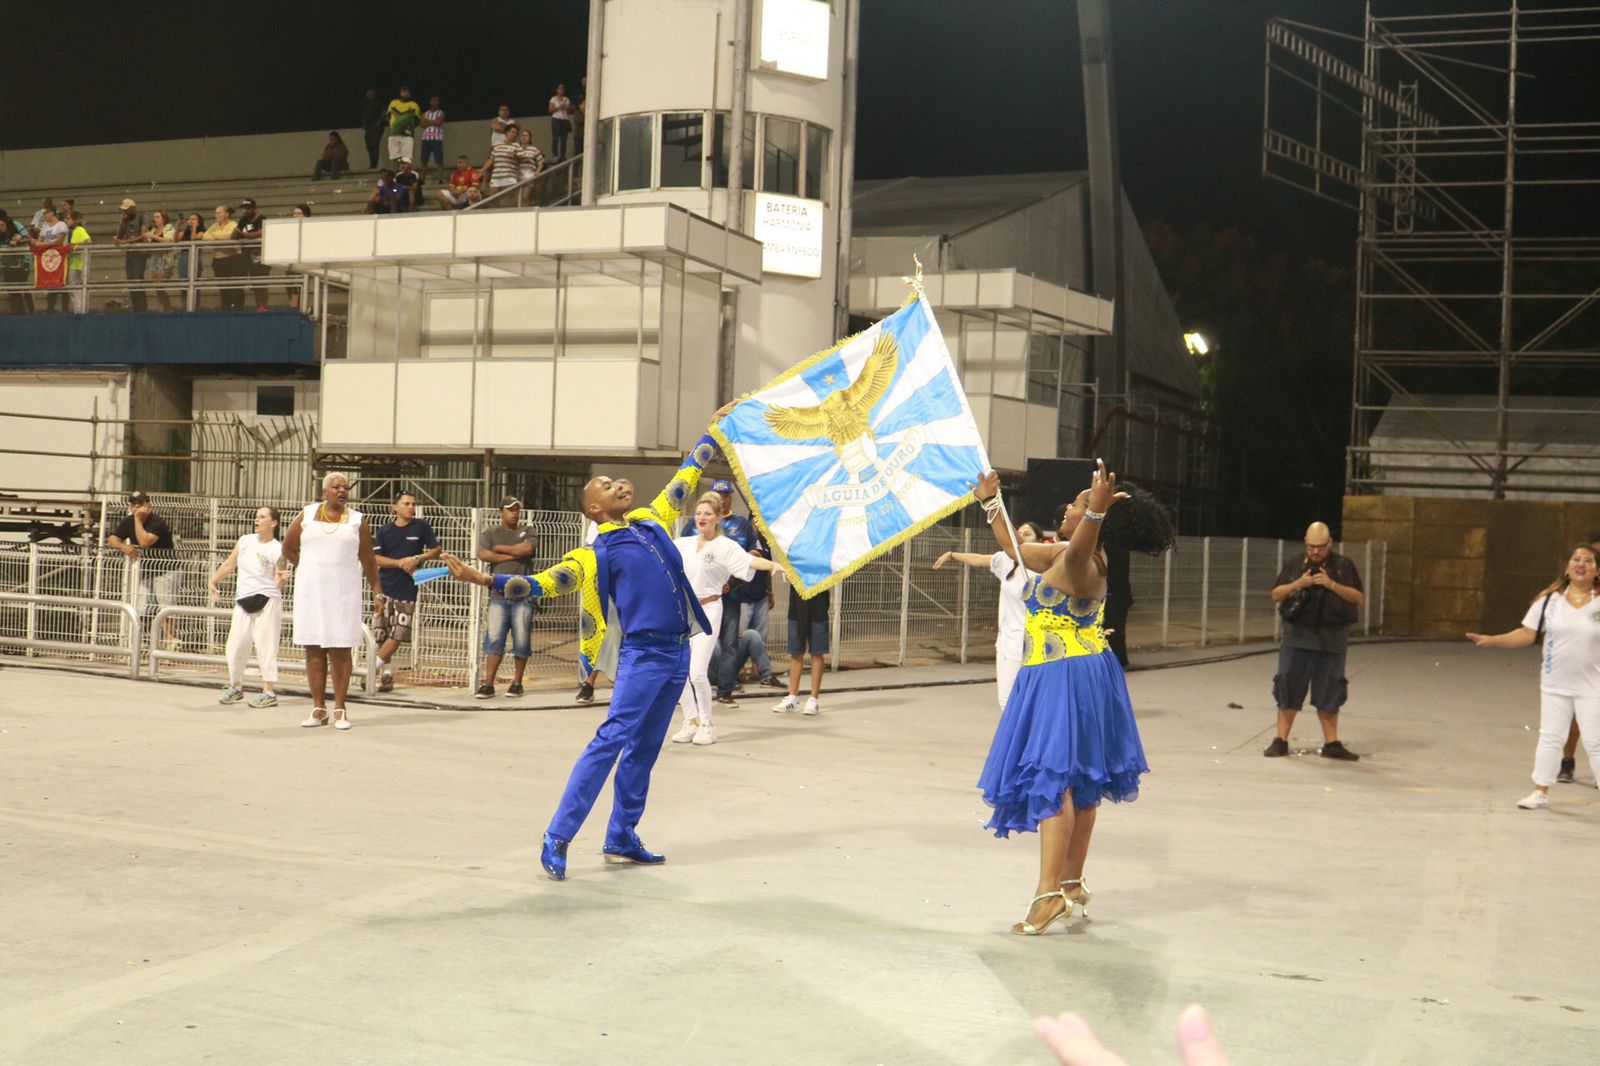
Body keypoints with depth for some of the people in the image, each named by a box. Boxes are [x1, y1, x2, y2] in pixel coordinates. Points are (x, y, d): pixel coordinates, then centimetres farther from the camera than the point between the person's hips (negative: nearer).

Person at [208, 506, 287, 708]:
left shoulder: (277, 549, -6)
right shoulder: (245, 541, 8)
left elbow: (277, 583, -5)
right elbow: (229, 565, 16)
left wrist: (281, 579, -27)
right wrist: (213, 581, 6)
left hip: (267, 602, -5)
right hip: (243, 601, 6)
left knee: (265, 646, -6)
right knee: (235, 646, 8)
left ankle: (269, 692, -1)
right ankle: (236, 687, 26)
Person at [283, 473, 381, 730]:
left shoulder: (357, 520, 5)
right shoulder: (307, 515, 7)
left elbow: (367, 559, 8)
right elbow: (288, 547, 19)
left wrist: (377, 590, 6)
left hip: (343, 590, -1)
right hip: (311, 590, 1)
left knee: (340, 649, -3)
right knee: (314, 648, 3)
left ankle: (340, 709, 2)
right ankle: (318, 709, 9)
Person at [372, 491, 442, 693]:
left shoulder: (421, 526, 4)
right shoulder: (384, 531, 6)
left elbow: (436, 549, 7)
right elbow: (375, 558, -1)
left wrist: (417, 559, -8)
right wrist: (400, 563, -13)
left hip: (408, 588, 0)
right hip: (385, 587, 0)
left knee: (399, 633, -6)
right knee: (381, 632, -2)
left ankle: (375, 665, 6)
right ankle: (386, 673, 7)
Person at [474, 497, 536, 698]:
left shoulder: (527, 533, 12)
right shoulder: (490, 534, 11)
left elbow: (527, 549, -11)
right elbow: (483, 555, -7)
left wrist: (499, 548, -3)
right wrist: (512, 555, -8)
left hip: (523, 595, 0)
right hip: (498, 594, 0)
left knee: (521, 641, 0)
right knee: (494, 639, -6)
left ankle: (516, 683, 10)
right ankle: (487, 684, -6)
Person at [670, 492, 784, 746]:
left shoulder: (725, 546, -6)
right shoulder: (685, 544, 10)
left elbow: (751, 561, -22)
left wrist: (774, 564, -40)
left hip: (707, 610, -6)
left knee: (697, 672, -13)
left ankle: (707, 724, 3)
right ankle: (691, 722, 17)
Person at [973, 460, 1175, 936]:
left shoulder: (1081, 563, -16)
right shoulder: (1060, 554, 14)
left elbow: (1077, 553, -43)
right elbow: (1014, 549, 31)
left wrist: (1096, 511, -59)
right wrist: (990, 502, 38)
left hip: (1066, 678, -11)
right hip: (1054, 678, 11)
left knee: (1052, 777, -17)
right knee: (1077, 782, 15)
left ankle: (1050, 893, -23)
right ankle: (1072, 885, 24)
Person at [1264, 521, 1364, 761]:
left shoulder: (1344, 566, 4)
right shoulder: (1294, 566, 9)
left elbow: (1358, 598, -1)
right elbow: (1276, 595, 6)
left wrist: (1331, 584, -15)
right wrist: (1298, 584, -11)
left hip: (1331, 640, -1)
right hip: (1297, 636, 1)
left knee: (1329, 691, 5)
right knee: (1289, 686, 0)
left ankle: (1332, 743, 12)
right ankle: (1280, 741, 7)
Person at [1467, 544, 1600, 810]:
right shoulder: (1549, 600, 1)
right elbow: (1527, 634, 3)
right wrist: (1491, 640, -5)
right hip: (1555, 685, 3)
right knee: (1549, 737, 10)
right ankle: (1541, 793, 22)